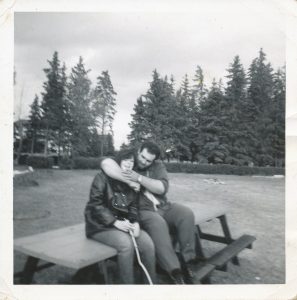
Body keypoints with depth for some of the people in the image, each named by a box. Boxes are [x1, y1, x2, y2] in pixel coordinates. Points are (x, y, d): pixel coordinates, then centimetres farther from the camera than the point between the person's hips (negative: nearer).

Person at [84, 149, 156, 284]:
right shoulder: (103, 176, -9)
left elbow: (133, 206, 10)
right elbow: (95, 204, -15)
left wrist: (135, 222, -11)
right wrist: (116, 222, -23)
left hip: (124, 222, 5)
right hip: (101, 225, -5)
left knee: (147, 242, -18)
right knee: (126, 243, -32)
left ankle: (151, 282, -1)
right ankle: (127, 283, -13)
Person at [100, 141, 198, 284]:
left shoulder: (158, 166, 7)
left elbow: (162, 188, -8)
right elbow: (106, 162, -23)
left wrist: (139, 178, -20)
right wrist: (129, 181, -29)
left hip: (164, 207, 5)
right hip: (142, 211, -4)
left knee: (186, 214, -20)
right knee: (158, 223, -34)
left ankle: (188, 261, -13)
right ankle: (175, 272, -31)